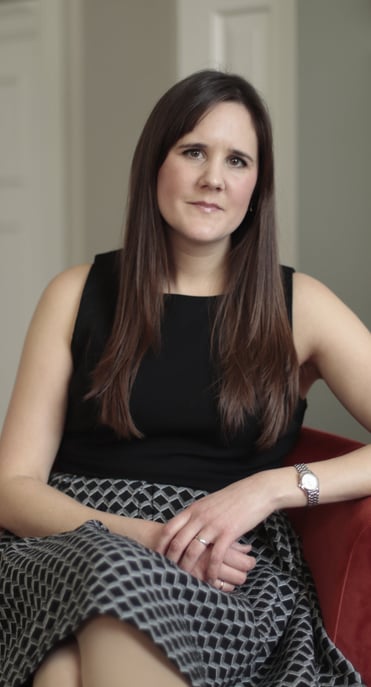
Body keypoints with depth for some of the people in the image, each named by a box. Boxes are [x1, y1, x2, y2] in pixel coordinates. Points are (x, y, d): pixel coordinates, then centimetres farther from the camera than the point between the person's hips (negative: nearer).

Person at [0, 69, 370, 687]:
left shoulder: (297, 305, 8)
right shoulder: (79, 295, 10)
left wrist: (271, 487, -15)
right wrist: (141, 536, -13)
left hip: (229, 575, 0)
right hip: (69, 544, 1)